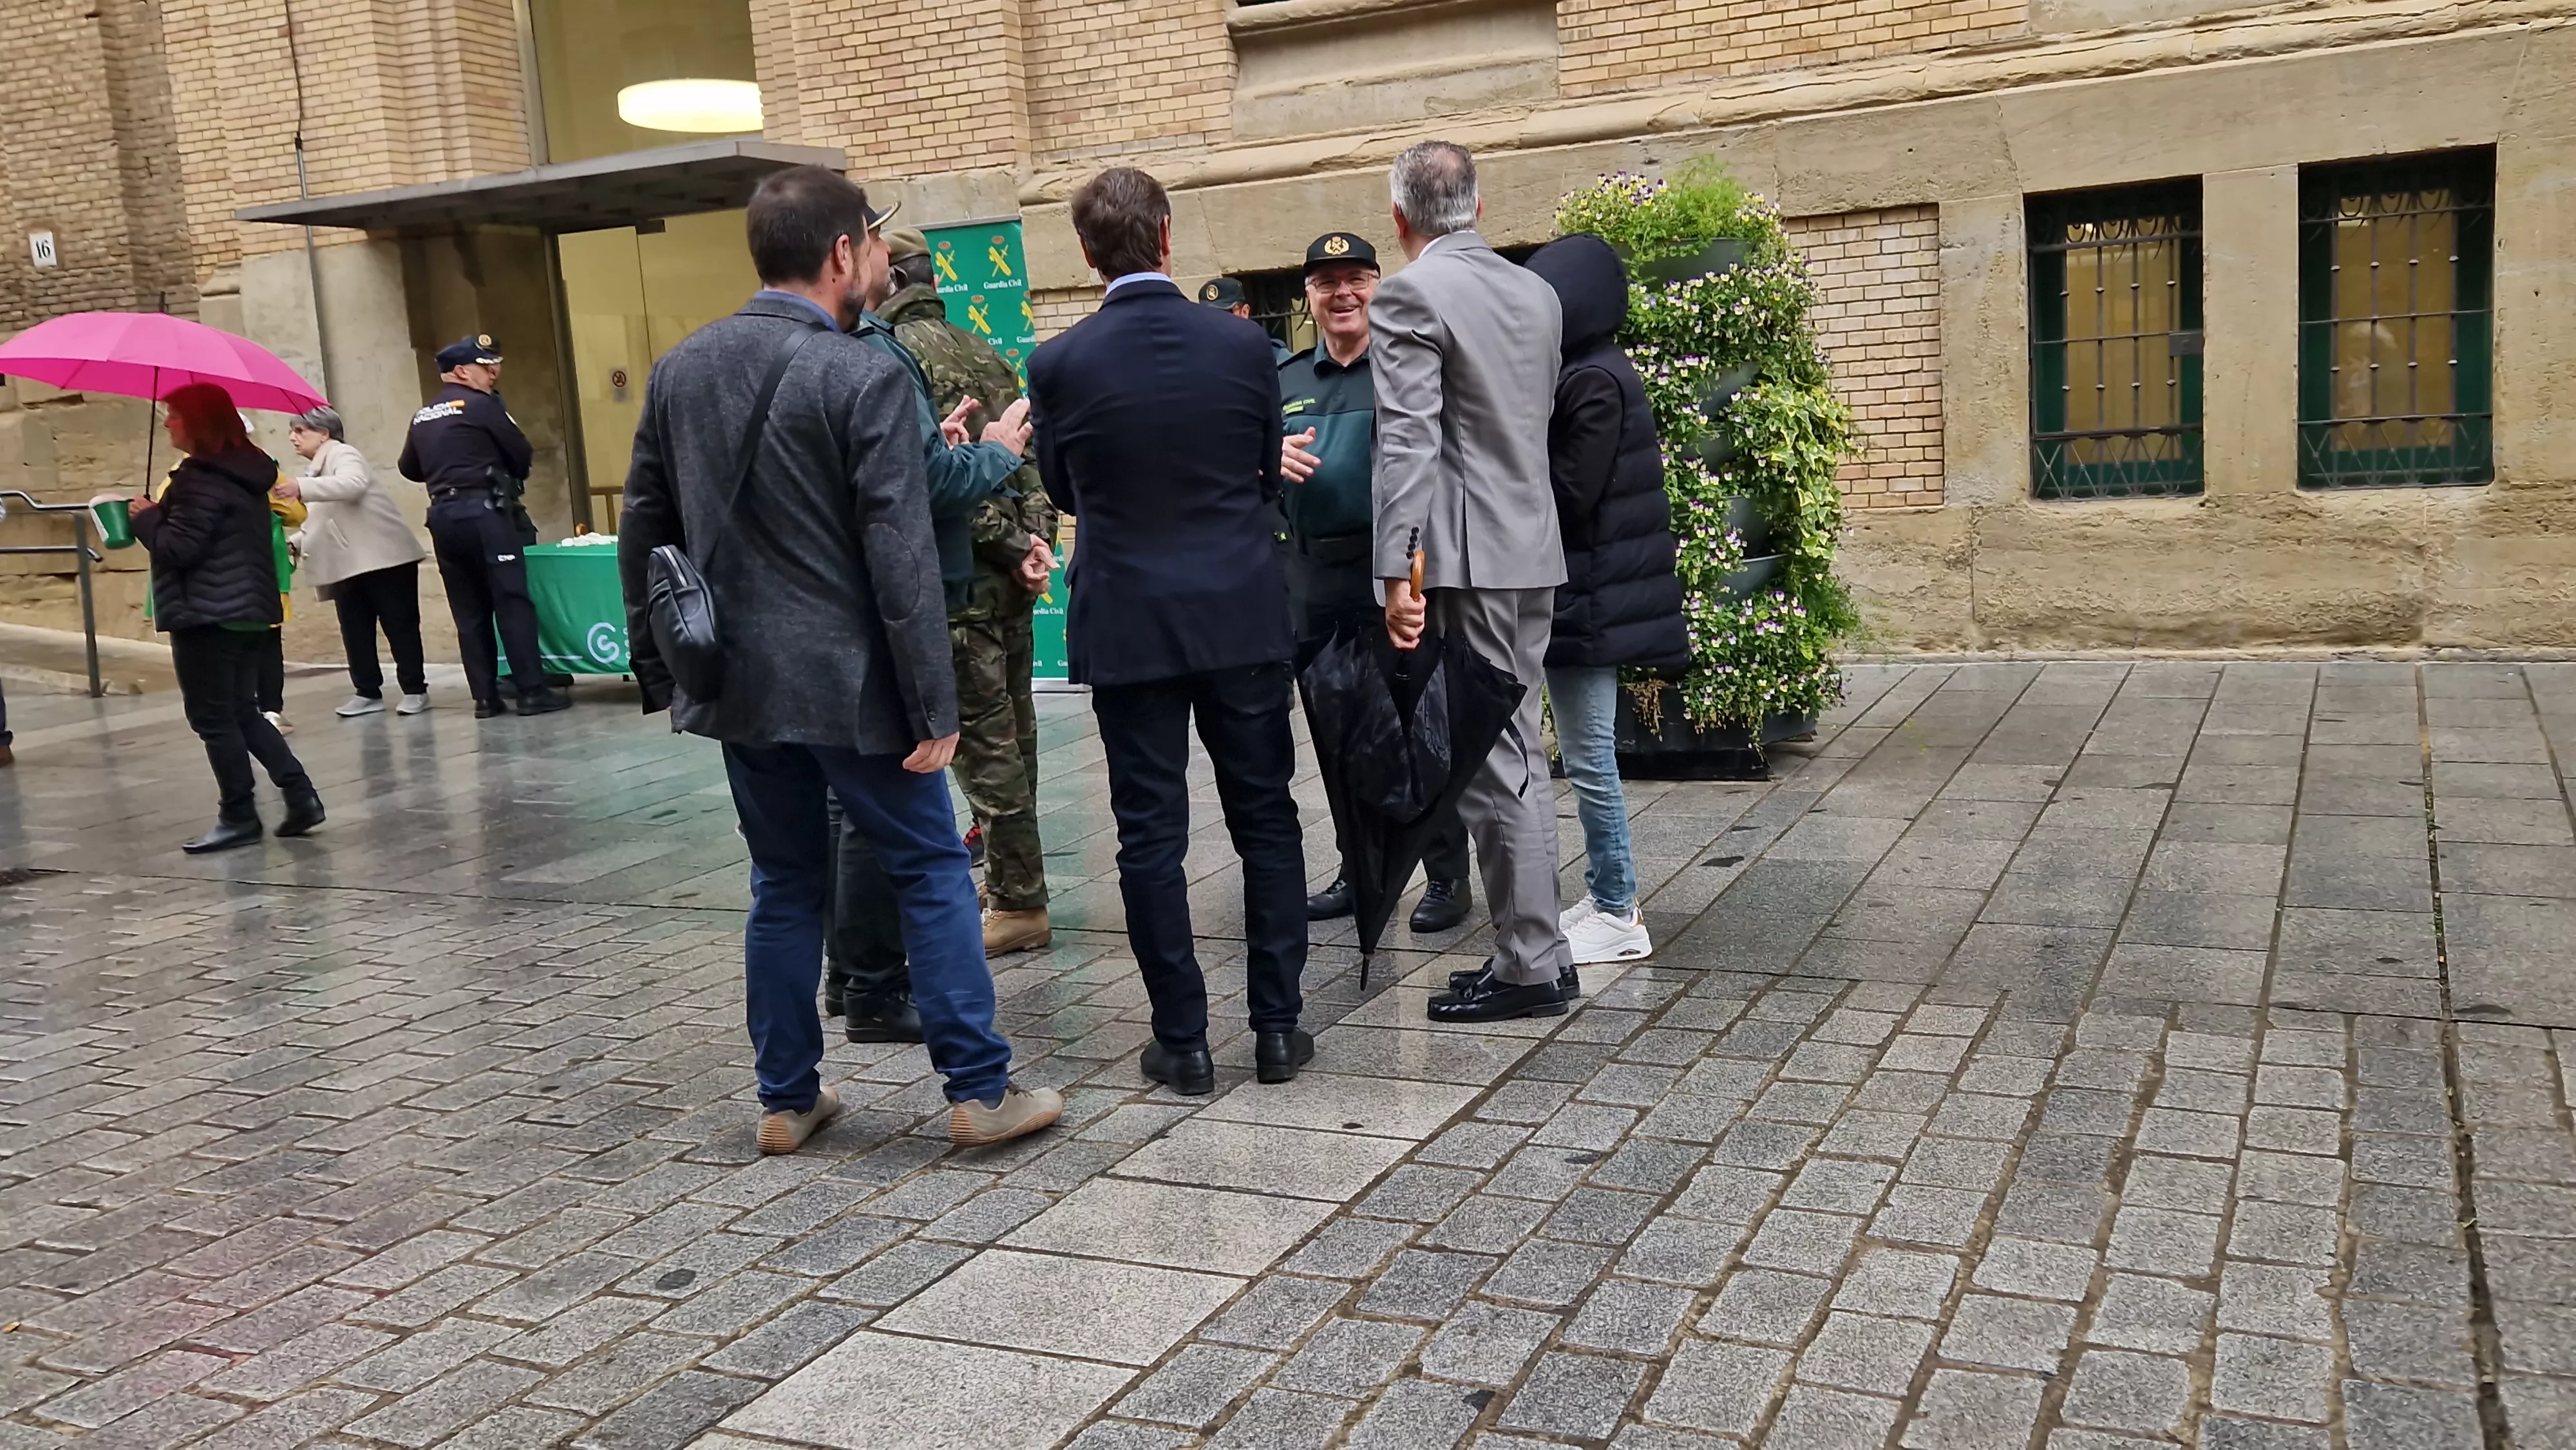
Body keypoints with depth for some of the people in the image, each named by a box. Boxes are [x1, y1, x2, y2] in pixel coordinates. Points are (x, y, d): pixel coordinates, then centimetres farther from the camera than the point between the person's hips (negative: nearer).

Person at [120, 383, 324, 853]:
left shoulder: (201, 478, -16)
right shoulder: (247, 472, 12)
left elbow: (179, 549, -20)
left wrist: (147, 519, -3)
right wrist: (159, 519, 20)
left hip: (208, 615, -9)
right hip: (248, 609, 9)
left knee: (213, 717, 0)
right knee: (242, 711, 15)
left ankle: (239, 816, 4)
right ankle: (300, 795, 7)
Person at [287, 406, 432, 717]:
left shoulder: (344, 455, -6)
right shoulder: (315, 471, 21)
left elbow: (352, 485, -29)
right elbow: (321, 523, 24)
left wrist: (300, 488, -35)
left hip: (385, 556, -9)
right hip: (346, 565, 9)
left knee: (399, 626, -2)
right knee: (354, 632, 5)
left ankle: (415, 690, 3)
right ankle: (368, 693, 10)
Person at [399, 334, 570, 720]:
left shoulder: (422, 417, 15)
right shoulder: (482, 405, -5)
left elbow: (409, 468, 21)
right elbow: (524, 454, -4)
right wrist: (505, 474, 17)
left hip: (443, 516, 7)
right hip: (483, 512, -6)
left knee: (469, 610, 8)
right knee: (513, 602, -5)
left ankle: (485, 697, 7)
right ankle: (533, 691, -8)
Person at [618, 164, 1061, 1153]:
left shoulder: (680, 369, 6)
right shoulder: (865, 379, -14)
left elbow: (643, 532, 11)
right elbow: (901, 561, -17)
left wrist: (659, 673, 19)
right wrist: (934, 707, -13)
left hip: (735, 682, 6)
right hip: (845, 681, -6)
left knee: (784, 884, 16)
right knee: (931, 870, 5)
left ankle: (787, 1098, 23)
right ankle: (979, 1090, 9)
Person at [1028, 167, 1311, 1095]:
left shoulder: (1060, 364, -8)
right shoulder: (1242, 343, -4)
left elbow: (1065, 492, 7)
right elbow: (1270, 472, 8)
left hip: (1129, 626, -1)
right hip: (1242, 616, 1)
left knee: (1152, 836, 6)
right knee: (1266, 819, 11)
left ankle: (1183, 1042, 12)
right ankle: (1278, 1025, 17)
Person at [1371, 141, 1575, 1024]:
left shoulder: (1410, 296, -10)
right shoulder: (1536, 292, 13)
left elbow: (1409, 443, -18)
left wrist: (1401, 573, -20)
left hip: (1468, 558, -8)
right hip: (1534, 552, 8)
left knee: (1492, 764, -2)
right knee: (1515, 754, 16)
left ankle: (1530, 967, 5)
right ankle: (1536, 950, 23)